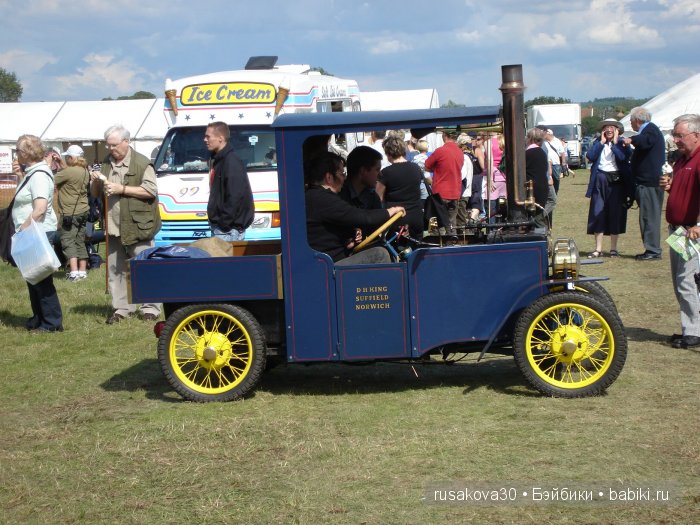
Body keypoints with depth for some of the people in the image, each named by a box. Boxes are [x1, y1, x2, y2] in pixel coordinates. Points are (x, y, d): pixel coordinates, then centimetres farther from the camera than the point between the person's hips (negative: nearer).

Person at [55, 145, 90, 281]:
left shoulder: (69, 171, -20)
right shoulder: (85, 171, 5)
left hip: (70, 213, -8)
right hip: (83, 211, 8)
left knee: (68, 242, -5)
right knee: (80, 241, 14)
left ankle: (74, 272, -13)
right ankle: (82, 270, 17)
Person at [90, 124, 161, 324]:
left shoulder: (142, 163, -4)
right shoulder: (106, 164, 15)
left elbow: (150, 190, -12)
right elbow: (94, 194, 22)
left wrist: (121, 189, -15)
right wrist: (95, 182, -2)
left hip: (137, 226, -6)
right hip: (114, 227, 6)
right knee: (115, 270, 9)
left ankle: (151, 308, 3)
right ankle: (121, 308, 16)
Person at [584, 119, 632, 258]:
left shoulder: (622, 143, 4)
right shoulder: (597, 142, 12)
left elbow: (624, 157, -15)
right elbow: (590, 156, -5)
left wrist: (615, 142, -8)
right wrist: (602, 142, -4)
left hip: (617, 180, -2)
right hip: (600, 180, 2)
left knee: (616, 214, 2)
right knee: (598, 214, 0)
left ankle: (614, 248, 10)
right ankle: (598, 249, 4)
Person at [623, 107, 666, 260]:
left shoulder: (650, 129, -11)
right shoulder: (648, 130, 22)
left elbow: (645, 141, -33)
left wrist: (631, 140, -19)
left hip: (649, 182, -11)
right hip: (647, 182, 11)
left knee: (650, 216, -10)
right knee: (648, 216, 12)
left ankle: (653, 250, -9)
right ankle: (652, 249, 15)